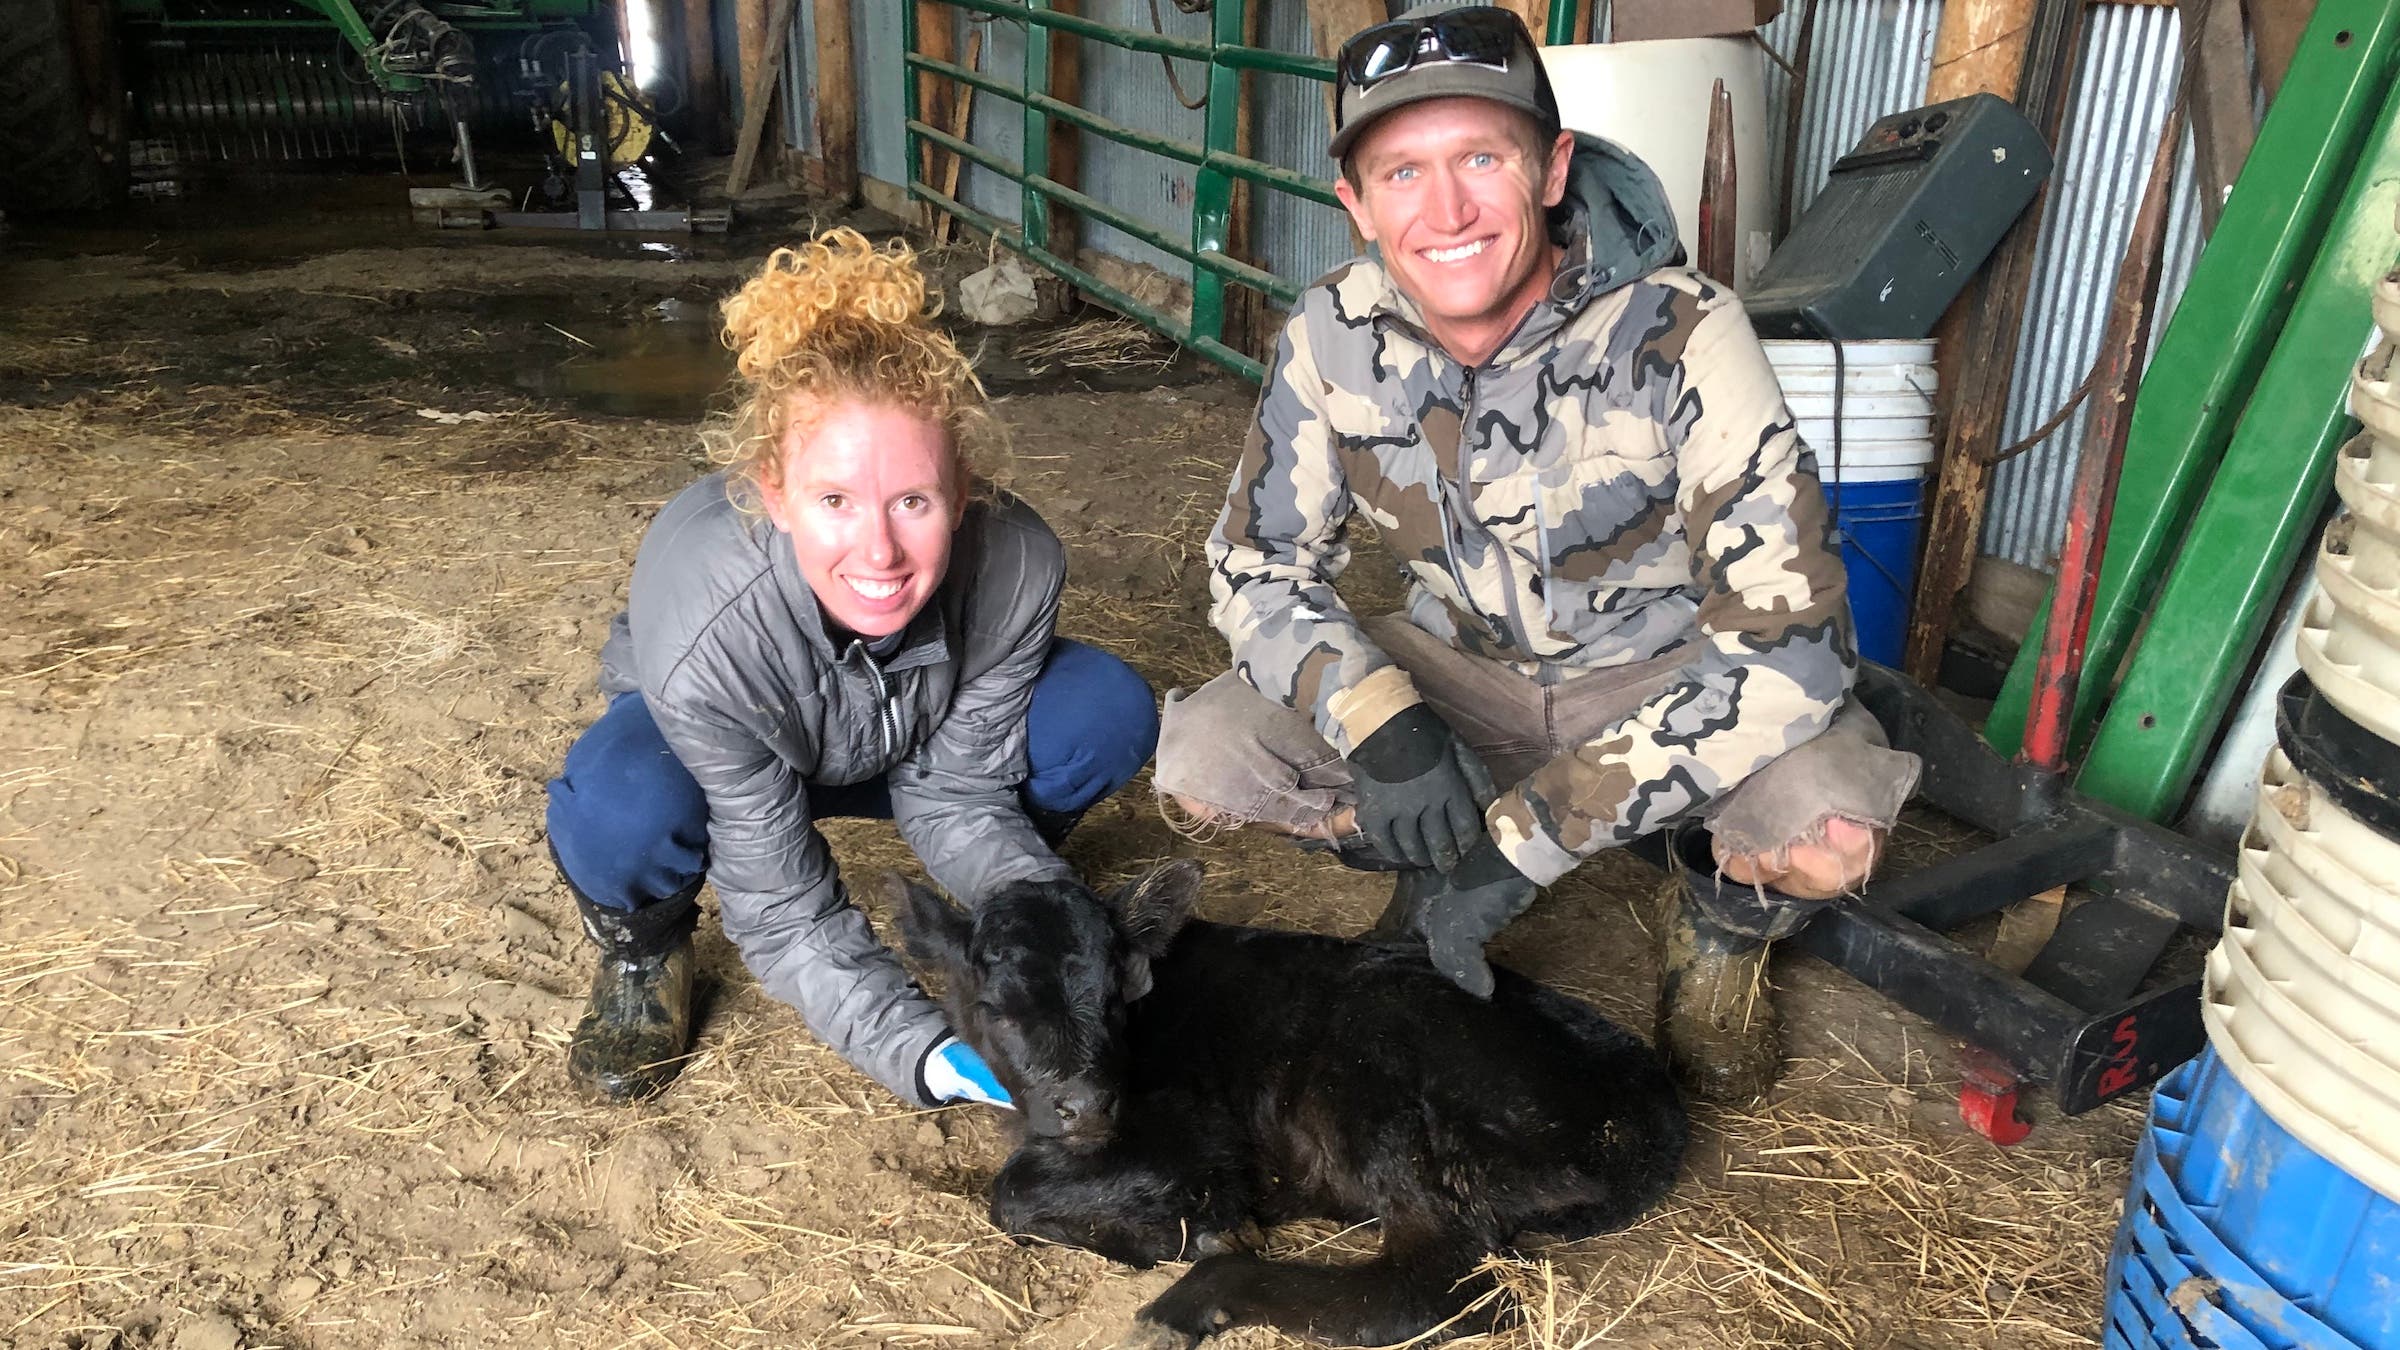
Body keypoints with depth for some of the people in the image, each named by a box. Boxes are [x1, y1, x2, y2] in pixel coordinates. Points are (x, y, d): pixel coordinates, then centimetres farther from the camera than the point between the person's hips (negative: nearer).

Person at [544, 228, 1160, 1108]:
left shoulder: (1019, 566, -33)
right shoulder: (705, 643, -41)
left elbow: (954, 793, -18)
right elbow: (786, 920, -31)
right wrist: (931, 1057, -44)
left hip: (923, 745, 3)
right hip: (702, 740, -2)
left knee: (1110, 712, -23)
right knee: (617, 814, -38)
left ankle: (1008, 906, 7)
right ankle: (645, 953, -2)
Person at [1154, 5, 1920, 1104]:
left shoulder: (1680, 337, -27)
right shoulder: (1332, 341, -16)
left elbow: (1792, 638, -30)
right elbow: (1257, 571, -6)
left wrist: (1528, 836, -32)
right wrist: (1372, 716, -29)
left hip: (1664, 670, -3)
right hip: (1459, 667, 3)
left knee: (1826, 834, -34)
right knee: (1198, 766, -19)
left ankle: (1727, 933, 4)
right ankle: (1437, 877, 10)